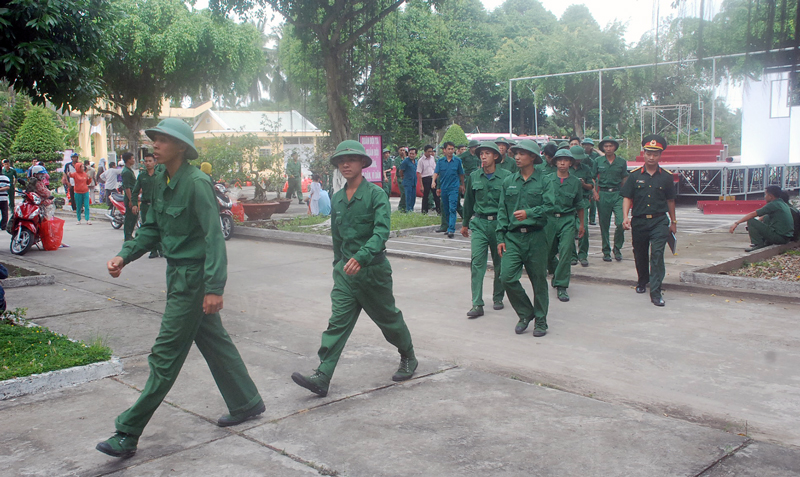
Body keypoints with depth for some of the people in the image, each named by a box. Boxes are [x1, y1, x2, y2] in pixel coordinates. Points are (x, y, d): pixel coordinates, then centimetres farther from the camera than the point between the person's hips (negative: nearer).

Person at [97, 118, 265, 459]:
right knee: (214, 341, 18)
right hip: (179, 274, 10)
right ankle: (246, 404, 33)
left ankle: (128, 434, 5)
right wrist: (124, 256, -1)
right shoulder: (162, 180, 9)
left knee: (166, 354, -3)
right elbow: (152, 229, 14)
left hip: (193, 278, -9)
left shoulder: (196, 183, -19)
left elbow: (214, 236, -22)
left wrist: (214, 287, -27)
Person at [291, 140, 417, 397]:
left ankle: (408, 359, 35)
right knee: (338, 322, -4)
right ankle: (322, 377, -9)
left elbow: (382, 231, -25)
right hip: (345, 270, 5)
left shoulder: (376, 194, -11)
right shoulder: (337, 198, 9)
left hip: (372, 269, -4)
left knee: (389, 319, 12)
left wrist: (361, 256, -38)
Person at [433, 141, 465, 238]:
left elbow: (461, 174, 12)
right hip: (443, 188, 3)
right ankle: (446, 226, 25)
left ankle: (451, 229, -18)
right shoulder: (440, 161, 5)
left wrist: (462, 185, 20)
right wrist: (434, 181, -20)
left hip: (454, 188, -3)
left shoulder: (457, 161, 2)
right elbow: (436, 172, -2)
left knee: (452, 209, -13)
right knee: (445, 209, 12)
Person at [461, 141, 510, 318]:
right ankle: (477, 305, -10)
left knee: (500, 263, 10)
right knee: (477, 262, -9)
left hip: (500, 223, -1)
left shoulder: (506, 177, -3)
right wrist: (465, 224, 22)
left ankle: (498, 297, 28)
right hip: (479, 223, 1)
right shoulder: (474, 177, 5)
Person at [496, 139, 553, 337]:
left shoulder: (543, 181, 2)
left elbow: (549, 206, -9)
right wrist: (500, 238, 4)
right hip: (513, 237, 3)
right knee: (507, 277, -9)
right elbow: (502, 211, 11)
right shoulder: (509, 182, 11)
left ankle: (540, 320, 21)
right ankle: (526, 314, 12)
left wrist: (529, 213, -25)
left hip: (536, 236, -2)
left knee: (539, 280, 5)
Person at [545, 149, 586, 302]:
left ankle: (561, 286, -2)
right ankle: (557, 272, 40)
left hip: (567, 220, 0)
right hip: (549, 219, 1)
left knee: (566, 252, -11)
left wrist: (581, 224, 17)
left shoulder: (576, 182, 6)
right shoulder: (547, 179, 3)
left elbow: (579, 205, 14)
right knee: (547, 253, 8)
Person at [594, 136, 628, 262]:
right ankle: (606, 251, 17)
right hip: (603, 195, 0)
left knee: (621, 222, -12)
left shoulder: (622, 162, 7)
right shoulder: (598, 161, 6)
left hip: (617, 194, 0)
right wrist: (595, 192, -2)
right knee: (604, 225, 4)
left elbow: (624, 180, 11)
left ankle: (617, 248, 8)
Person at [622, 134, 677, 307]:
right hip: (639, 221, 1)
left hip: (659, 221, -1)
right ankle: (642, 281, 40)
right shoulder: (635, 175, 2)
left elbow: (670, 200, 12)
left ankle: (655, 291, -9)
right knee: (640, 254, 14)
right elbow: (627, 197, 1)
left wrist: (673, 221, 17)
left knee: (657, 254, -12)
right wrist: (625, 217, -12)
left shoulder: (666, 176, 3)